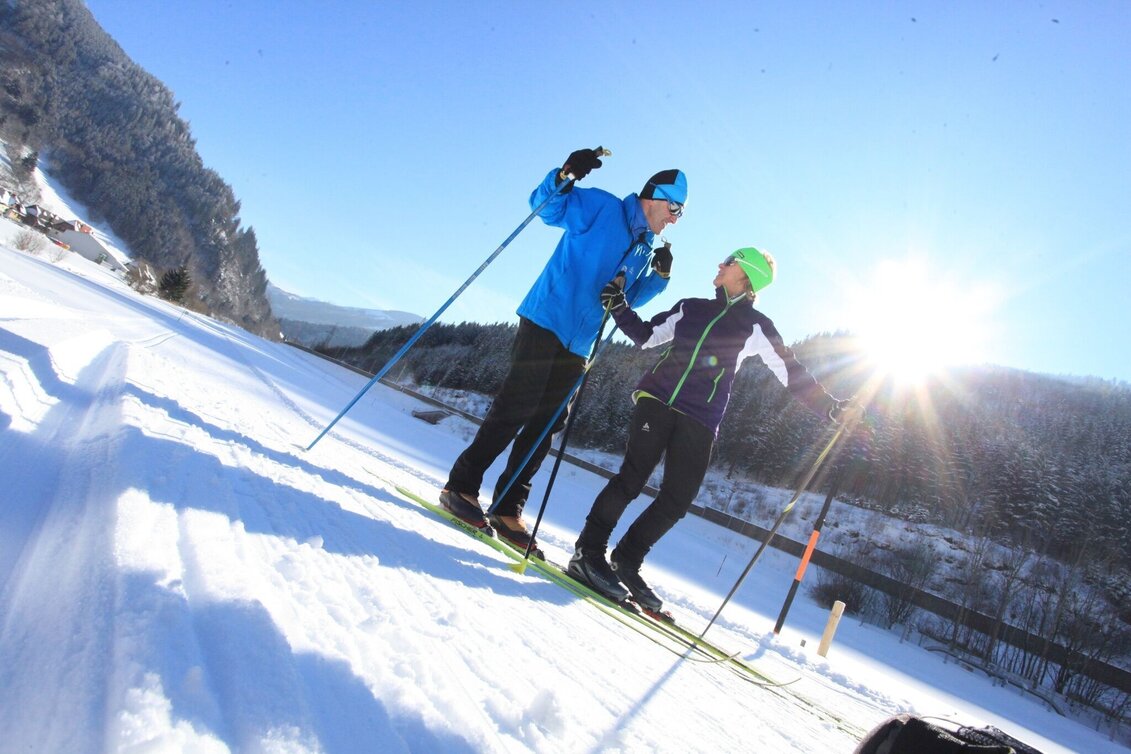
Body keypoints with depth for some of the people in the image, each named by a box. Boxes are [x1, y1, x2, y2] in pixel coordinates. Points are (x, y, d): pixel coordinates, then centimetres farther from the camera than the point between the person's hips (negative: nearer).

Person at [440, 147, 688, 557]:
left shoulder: (645, 249, 20)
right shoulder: (602, 207, 0)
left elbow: (628, 300, 23)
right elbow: (545, 205, -3)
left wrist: (659, 275, 8)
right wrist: (564, 176, -22)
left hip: (577, 347, 7)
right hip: (546, 323, -7)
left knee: (543, 429, 3)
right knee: (513, 412, -11)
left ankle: (507, 511, 8)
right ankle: (460, 487, 1)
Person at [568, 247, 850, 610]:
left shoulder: (755, 326, 10)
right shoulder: (691, 308, 18)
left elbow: (791, 372, 8)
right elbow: (645, 335, 25)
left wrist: (830, 406, -1)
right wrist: (617, 304, 14)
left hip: (700, 420, 0)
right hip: (657, 400, 0)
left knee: (676, 501, -4)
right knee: (633, 478, -16)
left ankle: (626, 562, 13)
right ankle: (588, 552, -7)